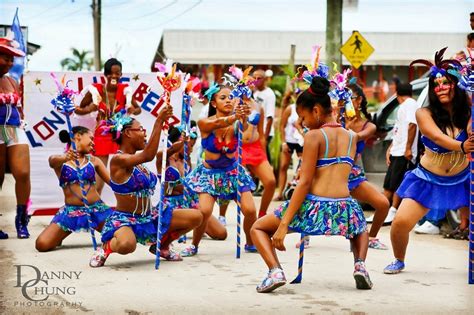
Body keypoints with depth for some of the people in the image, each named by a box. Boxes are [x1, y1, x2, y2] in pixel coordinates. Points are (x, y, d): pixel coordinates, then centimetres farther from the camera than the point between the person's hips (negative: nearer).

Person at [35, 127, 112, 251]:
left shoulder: (94, 161, 10)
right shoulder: (60, 161, 1)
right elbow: (53, 161, -25)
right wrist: (65, 157, -47)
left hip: (96, 209, 2)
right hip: (71, 211, -2)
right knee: (42, 244, -17)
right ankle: (60, 235, 18)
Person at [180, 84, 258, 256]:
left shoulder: (235, 124, -13)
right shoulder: (204, 123, -18)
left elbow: (244, 126, -37)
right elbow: (218, 123, -40)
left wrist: (243, 118, -61)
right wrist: (234, 116, -61)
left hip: (233, 171, 2)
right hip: (210, 173, -2)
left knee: (250, 210, -11)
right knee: (204, 211, -21)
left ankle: (250, 243, 17)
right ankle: (194, 245, 5)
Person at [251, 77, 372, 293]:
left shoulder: (314, 136, -5)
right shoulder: (351, 137, 11)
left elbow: (304, 182, -12)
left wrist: (284, 224, -13)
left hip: (314, 210, -5)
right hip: (345, 211, 5)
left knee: (258, 228, 17)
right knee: (361, 229, 42)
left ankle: (275, 270, -10)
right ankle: (360, 264, 10)